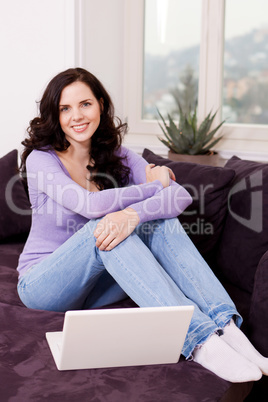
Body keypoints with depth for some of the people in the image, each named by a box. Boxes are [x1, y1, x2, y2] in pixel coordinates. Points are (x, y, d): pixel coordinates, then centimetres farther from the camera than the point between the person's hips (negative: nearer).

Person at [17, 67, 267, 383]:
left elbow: (180, 196, -16)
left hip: (95, 286, 4)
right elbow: (90, 205, -30)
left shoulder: (117, 156, 1)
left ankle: (225, 327, -32)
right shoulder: (41, 159, -12)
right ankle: (197, 339, -42)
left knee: (160, 221, -19)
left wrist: (132, 214, -36)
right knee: (102, 227, -32)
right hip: (42, 284, -4)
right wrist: (154, 185, -16)